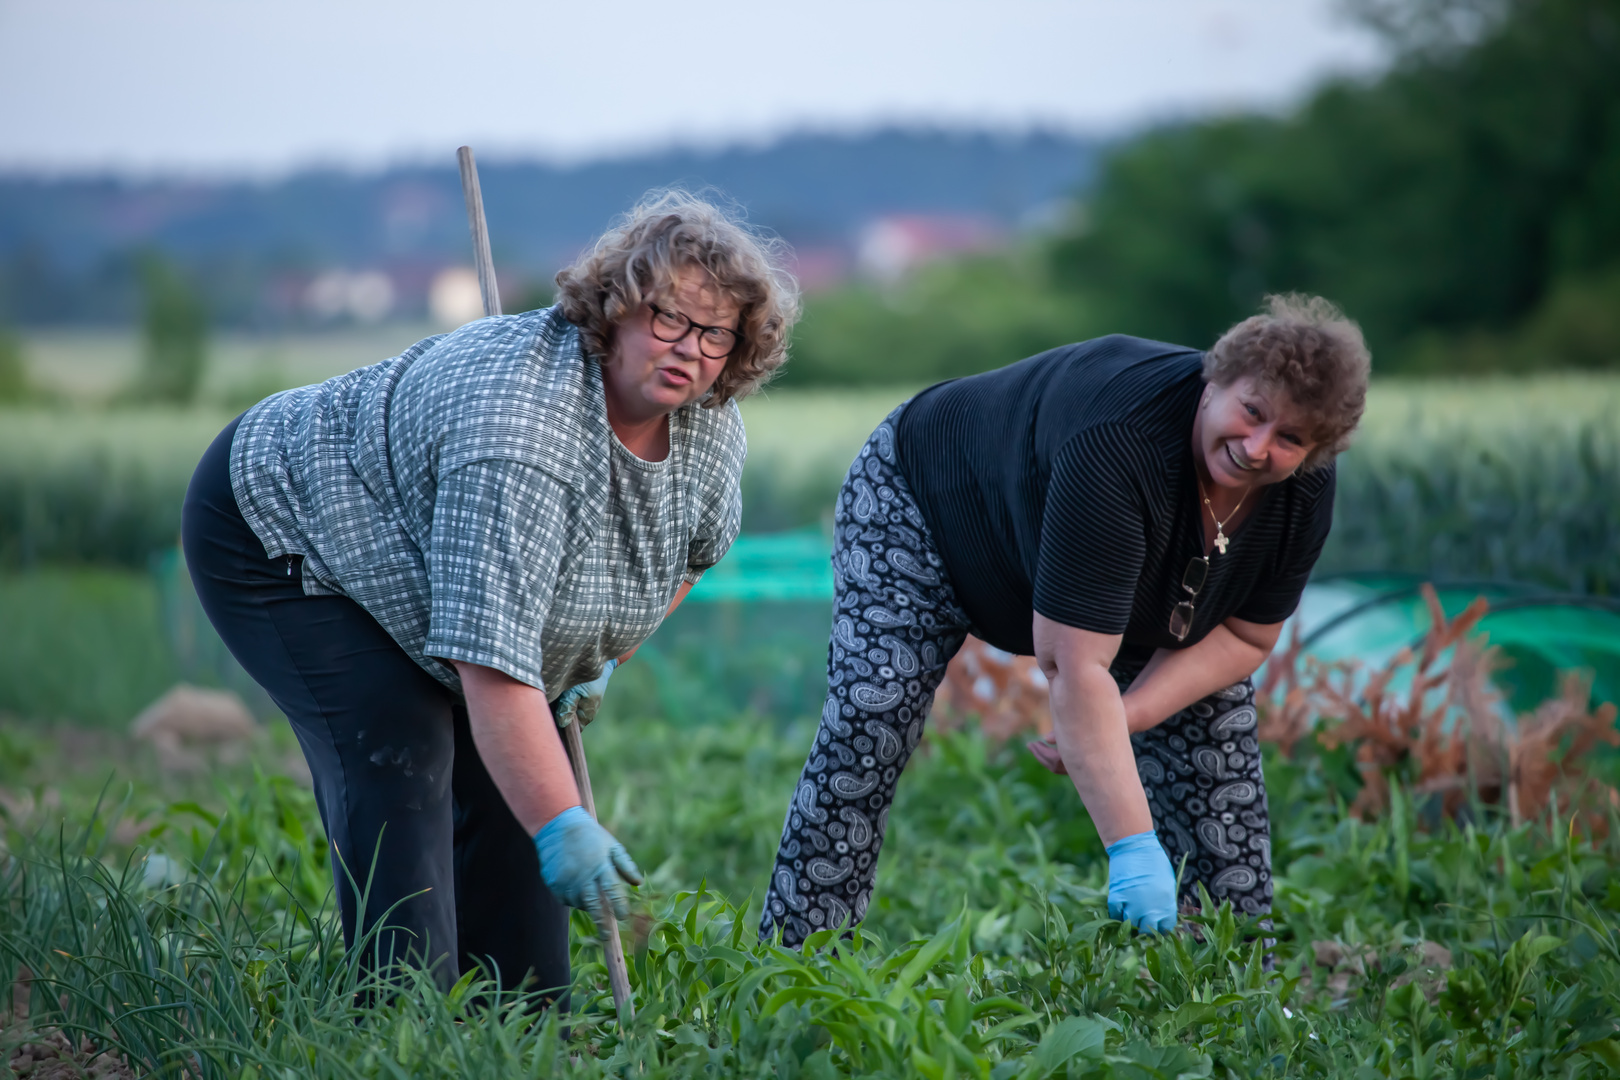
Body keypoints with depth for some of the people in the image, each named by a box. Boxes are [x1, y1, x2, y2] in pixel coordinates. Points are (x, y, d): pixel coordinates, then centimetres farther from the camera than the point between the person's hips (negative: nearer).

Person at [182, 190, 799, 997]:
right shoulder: (518, 425, -39)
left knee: (515, 769, 1)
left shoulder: (710, 424, -13)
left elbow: (692, 546, 10)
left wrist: (599, 655, 3)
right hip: (279, 529, -8)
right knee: (400, 758, -21)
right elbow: (493, 661, -42)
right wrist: (561, 828, -45)